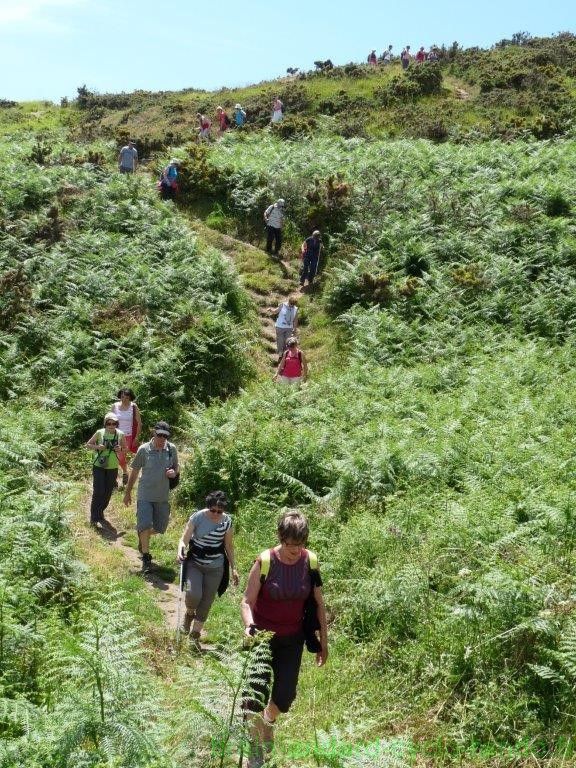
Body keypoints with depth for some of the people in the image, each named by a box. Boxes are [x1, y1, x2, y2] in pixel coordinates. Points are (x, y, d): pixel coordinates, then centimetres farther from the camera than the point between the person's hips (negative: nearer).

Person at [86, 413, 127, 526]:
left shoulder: (120, 435, -3)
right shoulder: (99, 433, -8)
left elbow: (125, 448, 11)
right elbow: (88, 445, 3)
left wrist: (120, 449, -12)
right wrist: (97, 447, -17)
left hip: (113, 468, 3)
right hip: (99, 466, -3)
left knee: (108, 493, 11)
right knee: (98, 492, -9)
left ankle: (100, 514, 31)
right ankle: (94, 517, 4)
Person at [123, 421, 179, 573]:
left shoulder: (172, 449, -3)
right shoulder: (144, 449, -9)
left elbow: (176, 468, 13)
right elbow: (134, 471, 2)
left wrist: (174, 472, -12)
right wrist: (128, 492, 7)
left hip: (163, 497, 3)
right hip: (145, 495, -3)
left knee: (159, 528, 14)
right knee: (145, 526, -6)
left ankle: (142, 536, 46)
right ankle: (146, 557, 10)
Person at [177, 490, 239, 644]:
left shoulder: (227, 521, -7)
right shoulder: (197, 517, -15)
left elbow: (229, 546, 5)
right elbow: (184, 539, -13)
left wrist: (233, 568, 6)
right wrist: (181, 549, -35)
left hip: (215, 568, 2)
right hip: (194, 563, -2)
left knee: (206, 602, 6)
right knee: (193, 594, -22)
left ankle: (195, 634, 27)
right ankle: (189, 613, 14)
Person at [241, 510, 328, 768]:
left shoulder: (310, 561, -11)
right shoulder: (265, 562, -20)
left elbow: (319, 604, 0)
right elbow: (247, 601, -13)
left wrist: (323, 641, 4)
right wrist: (249, 626, -31)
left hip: (293, 640, 3)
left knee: (285, 695, 9)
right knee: (257, 693, -2)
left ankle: (268, 722, 45)